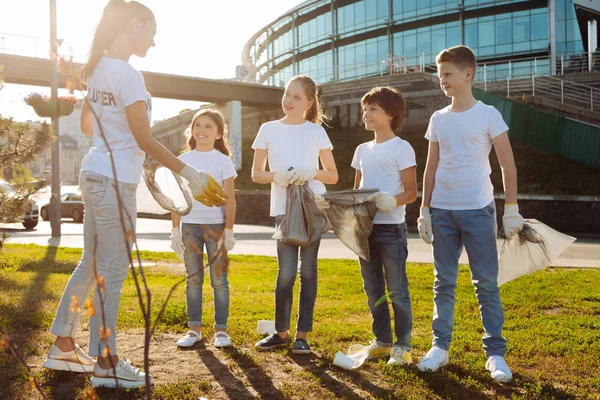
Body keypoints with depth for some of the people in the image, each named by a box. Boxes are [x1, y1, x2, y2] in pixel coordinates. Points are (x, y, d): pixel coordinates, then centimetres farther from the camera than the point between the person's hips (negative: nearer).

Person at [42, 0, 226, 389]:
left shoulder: (100, 68, 13)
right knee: (112, 275, -1)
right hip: (114, 182, -9)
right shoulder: (128, 74, -15)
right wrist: (190, 174, -17)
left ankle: (63, 346, 27)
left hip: (96, 176, 9)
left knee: (91, 265, 17)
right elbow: (145, 139, -19)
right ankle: (107, 364, 10)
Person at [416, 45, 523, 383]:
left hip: (478, 211, -4)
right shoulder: (438, 119, 9)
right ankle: (441, 347, 18)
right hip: (442, 211, 4)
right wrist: (425, 211, 8)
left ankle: (496, 353, 10)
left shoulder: (488, 115, -2)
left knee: (487, 283, 1)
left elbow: (508, 166, -3)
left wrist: (511, 209, -9)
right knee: (444, 282, 9)